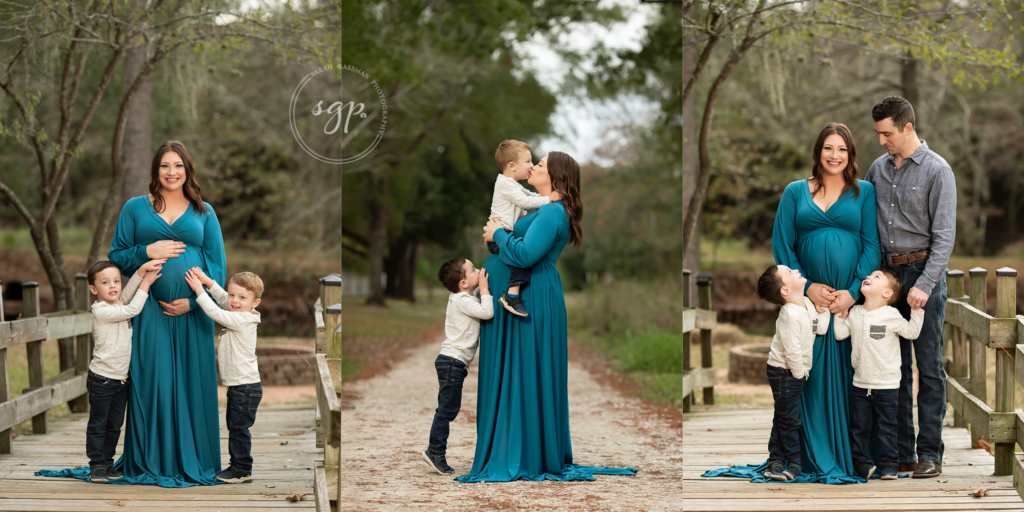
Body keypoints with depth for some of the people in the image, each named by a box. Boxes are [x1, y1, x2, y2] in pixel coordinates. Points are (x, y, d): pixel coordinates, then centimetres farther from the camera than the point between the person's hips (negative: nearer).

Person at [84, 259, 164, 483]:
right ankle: (97, 464, 6)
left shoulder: (118, 304, 8)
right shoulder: (101, 311, -17)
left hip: (122, 379, 8)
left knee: (115, 425, 12)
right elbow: (133, 309, -19)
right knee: (98, 424, 1)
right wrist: (146, 282, -12)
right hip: (101, 379, -8)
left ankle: (107, 462, 20)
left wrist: (142, 271, -19)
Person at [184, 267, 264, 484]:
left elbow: (215, 312, -22)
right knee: (234, 426, 15)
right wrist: (208, 282, 6)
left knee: (239, 427, -4)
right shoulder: (240, 315, 9)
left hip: (246, 388, -10)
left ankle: (242, 470, 2)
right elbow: (223, 300, 20)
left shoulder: (242, 320, -19)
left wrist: (199, 289, -15)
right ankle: (238, 466, 23)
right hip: (238, 386, 10)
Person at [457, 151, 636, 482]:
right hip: (516, 298, 10)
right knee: (506, 376, 13)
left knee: (523, 376, -6)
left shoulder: (552, 213, -16)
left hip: (531, 301, -10)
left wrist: (498, 234, -13)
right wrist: (496, 234, 1)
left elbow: (524, 254, -27)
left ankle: (526, 458, -1)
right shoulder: (545, 210, 16)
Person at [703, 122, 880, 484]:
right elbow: (782, 244, 6)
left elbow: (872, 246, 2)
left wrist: (852, 292, -10)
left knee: (848, 378, -2)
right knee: (810, 376, -1)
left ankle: (850, 455, 6)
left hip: (853, 301, -1)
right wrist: (807, 286, -7)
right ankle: (814, 457, 6)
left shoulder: (864, 192, 9)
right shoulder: (795, 192, 11)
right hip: (809, 300, 1)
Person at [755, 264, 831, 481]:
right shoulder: (791, 314, -26)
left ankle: (776, 460, 19)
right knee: (789, 418, 0)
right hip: (783, 372, -9)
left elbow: (820, 328, 0)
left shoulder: (807, 303, 2)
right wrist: (800, 374, -14)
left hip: (797, 372, 9)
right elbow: (792, 350, -25)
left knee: (783, 417, 13)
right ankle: (793, 461, 9)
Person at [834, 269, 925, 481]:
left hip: (887, 385, -4)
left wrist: (917, 311, -15)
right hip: (860, 384, 4)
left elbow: (911, 332, -6)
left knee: (886, 427, 4)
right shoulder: (854, 313, 6)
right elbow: (840, 334, 4)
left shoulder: (891, 315, -6)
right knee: (859, 426, 8)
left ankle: (889, 463, 14)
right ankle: (860, 461, 18)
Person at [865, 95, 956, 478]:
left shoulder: (937, 171, -5)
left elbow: (944, 235, -9)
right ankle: (900, 453, 10)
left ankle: (930, 454, 1)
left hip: (923, 272, -5)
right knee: (894, 366, 5)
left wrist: (925, 285, -17)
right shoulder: (877, 169, 11)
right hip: (886, 273, 5)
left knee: (928, 366, -2)